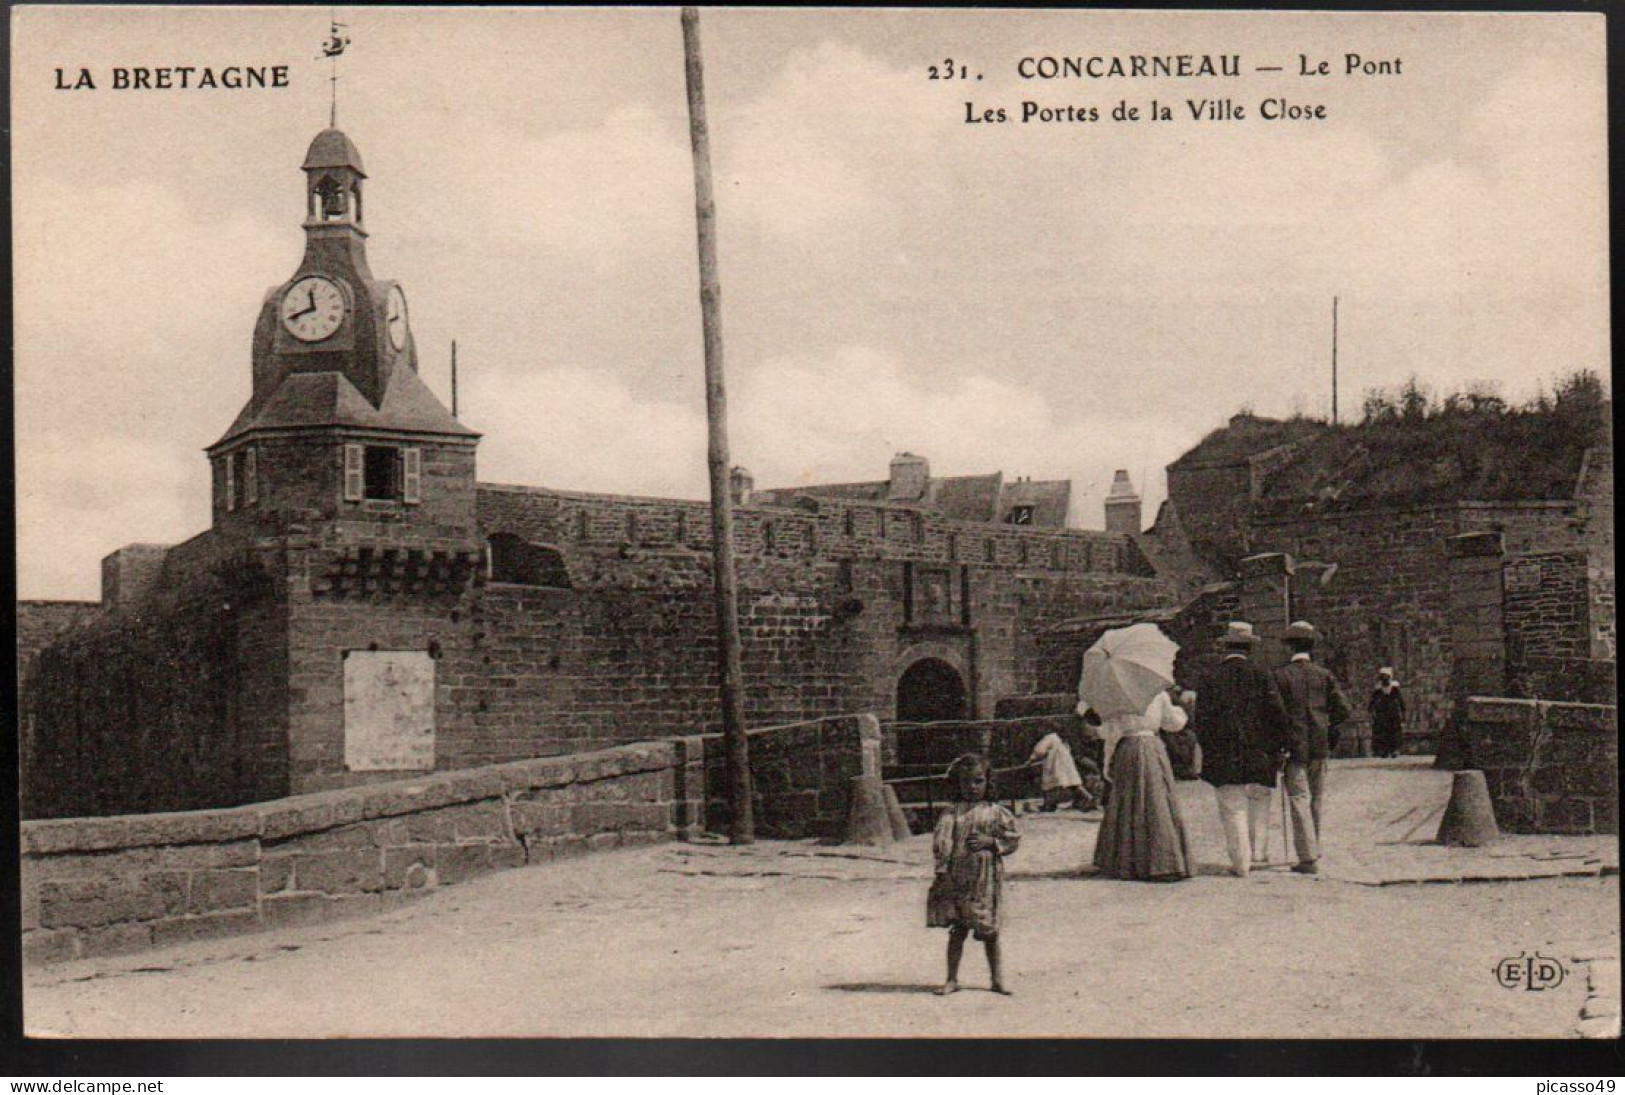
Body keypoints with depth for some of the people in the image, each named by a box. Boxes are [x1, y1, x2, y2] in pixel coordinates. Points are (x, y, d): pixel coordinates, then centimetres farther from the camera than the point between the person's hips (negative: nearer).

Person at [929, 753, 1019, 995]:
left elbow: (1012, 839, 4)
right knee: (957, 930, 4)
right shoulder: (952, 813, 3)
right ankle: (952, 979, 11)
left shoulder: (996, 812, 4)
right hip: (957, 878, 0)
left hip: (986, 878, 0)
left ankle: (997, 979, 17)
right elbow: (941, 839, -4)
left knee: (989, 931, 6)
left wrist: (989, 842, -11)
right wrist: (941, 867, -16)